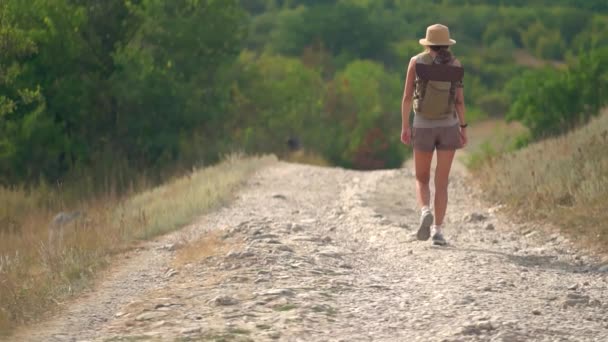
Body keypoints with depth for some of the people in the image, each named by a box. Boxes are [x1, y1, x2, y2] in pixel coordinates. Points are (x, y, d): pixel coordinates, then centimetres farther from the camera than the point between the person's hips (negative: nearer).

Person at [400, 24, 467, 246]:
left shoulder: (416, 62, -4)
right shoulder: (455, 65, 0)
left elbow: (407, 96, -6)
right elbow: (459, 100, -2)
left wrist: (404, 127, 0)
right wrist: (463, 128, 5)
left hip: (423, 127, -1)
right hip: (448, 126, 1)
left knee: (422, 179, 12)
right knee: (441, 182, 5)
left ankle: (425, 213, -19)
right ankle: (437, 231, -5)